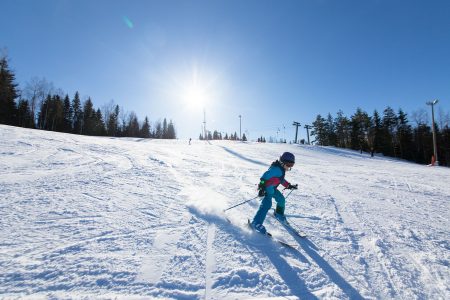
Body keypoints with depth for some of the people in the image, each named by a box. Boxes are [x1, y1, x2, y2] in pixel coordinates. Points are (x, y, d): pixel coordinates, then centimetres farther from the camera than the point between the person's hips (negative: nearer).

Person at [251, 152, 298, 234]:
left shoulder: (281, 169, 10)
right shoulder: (276, 169, -23)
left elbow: (281, 179, 26)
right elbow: (265, 176, -32)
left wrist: (289, 186, 28)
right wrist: (262, 187, -37)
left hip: (272, 188, 11)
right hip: (267, 188, -11)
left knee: (281, 199, 21)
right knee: (267, 204, -21)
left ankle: (279, 214, 47)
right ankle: (256, 223, -22)